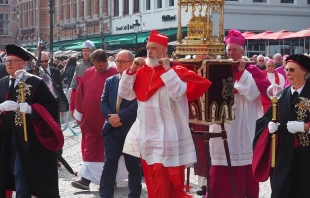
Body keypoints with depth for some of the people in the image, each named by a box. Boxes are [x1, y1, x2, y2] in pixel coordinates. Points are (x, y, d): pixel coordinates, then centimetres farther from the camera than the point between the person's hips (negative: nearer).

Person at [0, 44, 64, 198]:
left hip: (28, 137, -6)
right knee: (12, 172, 10)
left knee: (22, 173, -5)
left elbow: (51, 105, -11)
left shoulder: (35, 83, -6)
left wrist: (31, 109, -24)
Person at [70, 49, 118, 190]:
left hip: (106, 119, -4)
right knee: (90, 148, 8)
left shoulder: (114, 74, -9)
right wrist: (78, 113, 10)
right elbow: (80, 93, 10)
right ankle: (86, 178, 14)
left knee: (107, 149, 5)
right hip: (90, 118, 4)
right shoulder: (88, 73, 5)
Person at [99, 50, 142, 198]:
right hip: (112, 128, 4)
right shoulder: (110, 81, 13)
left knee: (133, 165, 6)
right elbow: (103, 102, 8)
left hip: (131, 129, -4)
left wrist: (120, 116, -18)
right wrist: (111, 117, -10)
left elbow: (138, 103, -15)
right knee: (109, 163, 0)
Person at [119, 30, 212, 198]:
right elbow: (125, 94, 4)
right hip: (145, 133, 6)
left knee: (164, 182, -5)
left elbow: (177, 93, -24)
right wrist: (132, 70, -6)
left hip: (165, 135, -6)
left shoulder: (175, 71, -8)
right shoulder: (141, 71, 8)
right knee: (151, 180, 15)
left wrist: (167, 69, -20)